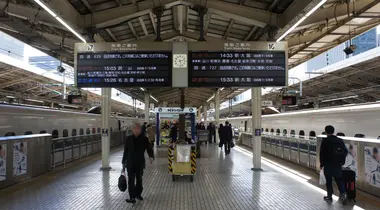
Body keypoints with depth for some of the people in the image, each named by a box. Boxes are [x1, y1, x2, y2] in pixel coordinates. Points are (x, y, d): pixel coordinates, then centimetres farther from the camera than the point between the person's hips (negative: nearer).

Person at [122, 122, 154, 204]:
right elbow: (125, 151, 7)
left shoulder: (144, 139, -4)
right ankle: (132, 197, -3)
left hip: (140, 163, 0)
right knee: (131, 180, -5)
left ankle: (138, 194, 34)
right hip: (130, 163, 0)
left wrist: (151, 156, -26)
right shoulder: (128, 139, 0)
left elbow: (149, 149, -6)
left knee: (139, 179, 15)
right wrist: (123, 162, 9)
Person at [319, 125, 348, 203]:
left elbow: (321, 153, -10)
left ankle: (329, 196, 17)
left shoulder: (325, 141, -12)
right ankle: (343, 193, 0)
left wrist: (321, 164, -1)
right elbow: (346, 151, 4)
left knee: (328, 180, 9)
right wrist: (341, 160, 16)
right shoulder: (340, 140, 1)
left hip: (328, 165, -3)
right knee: (339, 179, 15)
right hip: (338, 164, 3)